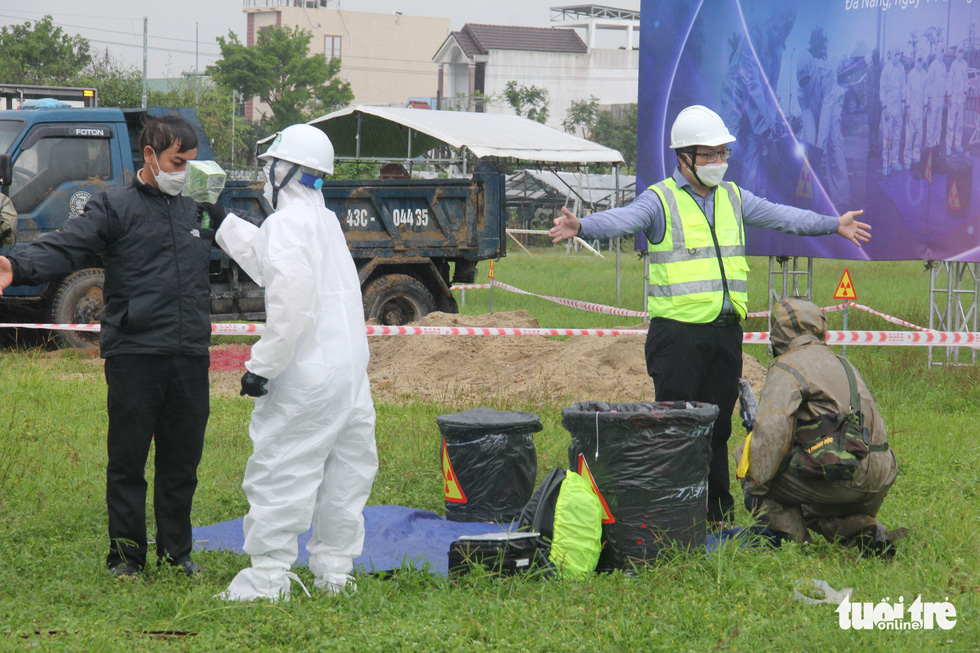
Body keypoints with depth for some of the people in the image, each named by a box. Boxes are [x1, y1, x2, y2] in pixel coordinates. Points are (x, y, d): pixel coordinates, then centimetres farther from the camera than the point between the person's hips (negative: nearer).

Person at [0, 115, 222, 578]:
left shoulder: (197, 210, 16)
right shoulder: (114, 206, 0)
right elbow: (65, 248, -13)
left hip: (190, 355, 4)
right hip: (133, 353, -4)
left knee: (183, 460, 9)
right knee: (128, 457, 1)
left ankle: (176, 550, 20)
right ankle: (126, 553, 10)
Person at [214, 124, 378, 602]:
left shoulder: (287, 223, -14)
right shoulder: (326, 221, 15)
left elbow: (293, 306, -23)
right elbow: (267, 263, 29)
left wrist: (261, 366, -17)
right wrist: (222, 222, 34)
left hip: (307, 377, -9)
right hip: (352, 368, 9)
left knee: (278, 473, -3)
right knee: (343, 471, 14)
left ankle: (268, 577, -2)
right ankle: (335, 570, 21)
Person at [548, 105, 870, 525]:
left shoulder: (733, 198, 14)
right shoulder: (661, 200, -5)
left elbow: (780, 217, 22)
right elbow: (622, 219, -21)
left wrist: (833, 225, 24)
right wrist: (580, 227, -40)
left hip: (726, 331, 5)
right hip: (678, 330, -5)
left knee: (718, 425, 11)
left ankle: (718, 512, 19)